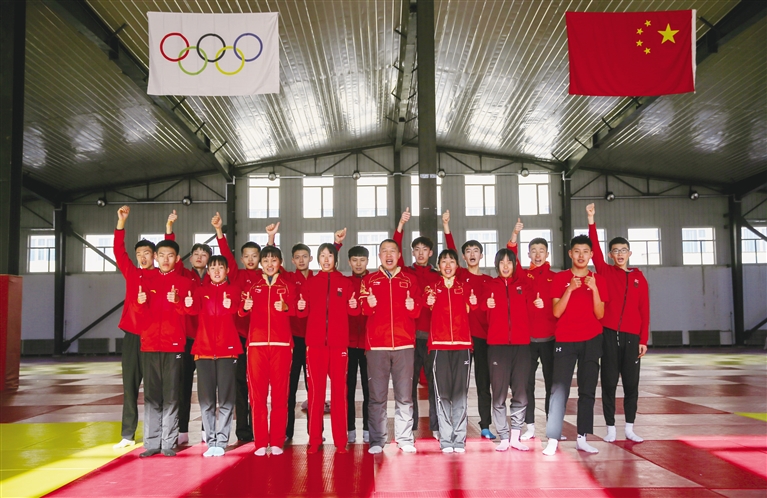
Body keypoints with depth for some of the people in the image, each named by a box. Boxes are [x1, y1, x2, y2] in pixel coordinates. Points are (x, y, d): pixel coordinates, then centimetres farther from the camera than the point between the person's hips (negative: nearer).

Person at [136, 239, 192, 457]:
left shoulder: (184, 282, 6)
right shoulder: (148, 282, 14)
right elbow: (142, 316, 10)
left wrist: (177, 301, -25)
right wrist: (141, 303, -11)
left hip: (174, 345, -2)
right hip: (150, 345, 3)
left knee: (171, 396, -3)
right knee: (151, 395, 2)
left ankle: (168, 443, 2)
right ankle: (152, 443, 7)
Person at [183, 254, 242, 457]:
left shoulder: (233, 290, 6)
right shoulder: (201, 291, 12)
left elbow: (236, 307, -16)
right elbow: (195, 308, -10)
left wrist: (229, 305, -41)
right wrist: (188, 304, -34)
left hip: (227, 349, -2)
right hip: (204, 349, 2)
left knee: (226, 399, -1)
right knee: (206, 400, 4)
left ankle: (221, 442, 6)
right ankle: (210, 442, 13)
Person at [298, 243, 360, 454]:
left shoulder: (345, 283, 11)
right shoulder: (310, 283, 12)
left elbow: (353, 311, 6)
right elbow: (304, 310, 9)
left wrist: (354, 306, -15)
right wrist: (301, 307, -12)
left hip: (339, 342, 0)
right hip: (315, 342, 1)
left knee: (339, 390, -2)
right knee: (315, 390, -1)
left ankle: (340, 440, 5)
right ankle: (314, 440, 5)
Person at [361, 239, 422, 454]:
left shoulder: (409, 280, 13)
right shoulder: (369, 280, 11)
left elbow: (418, 311, 7)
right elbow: (362, 309, 2)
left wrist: (413, 306, -15)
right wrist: (369, 305, -20)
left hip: (404, 344, 1)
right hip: (376, 345, 0)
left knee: (404, 396, 1)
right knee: (377, 396, -1)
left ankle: (405, 439, 9)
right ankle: (377, 441, 7)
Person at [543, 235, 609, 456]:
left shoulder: (598, 280, 6)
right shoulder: (560, 278, 2)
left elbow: (600, 314, -1)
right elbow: (556, 312, -6)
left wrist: (594, 289, -13)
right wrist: (570, 289, -17)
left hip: (592, 340, 2)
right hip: (565, 340, -2)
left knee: (588, 390, 5)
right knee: (559, 389, -10)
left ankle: (582, 438, 12)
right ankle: (553, 440, -10)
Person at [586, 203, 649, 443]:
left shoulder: (639, 277, 8)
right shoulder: (605, 272, 5)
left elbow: (644, 310, 7)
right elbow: (595, 249, -8)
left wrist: (643, 339, 1)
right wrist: (591, 221, -15)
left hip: (632, 336, 2)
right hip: (609, 334, -2)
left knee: (631, 383, 6)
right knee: (609, 382, 2)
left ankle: (630, 428, 17)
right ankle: (611, 428, 10)